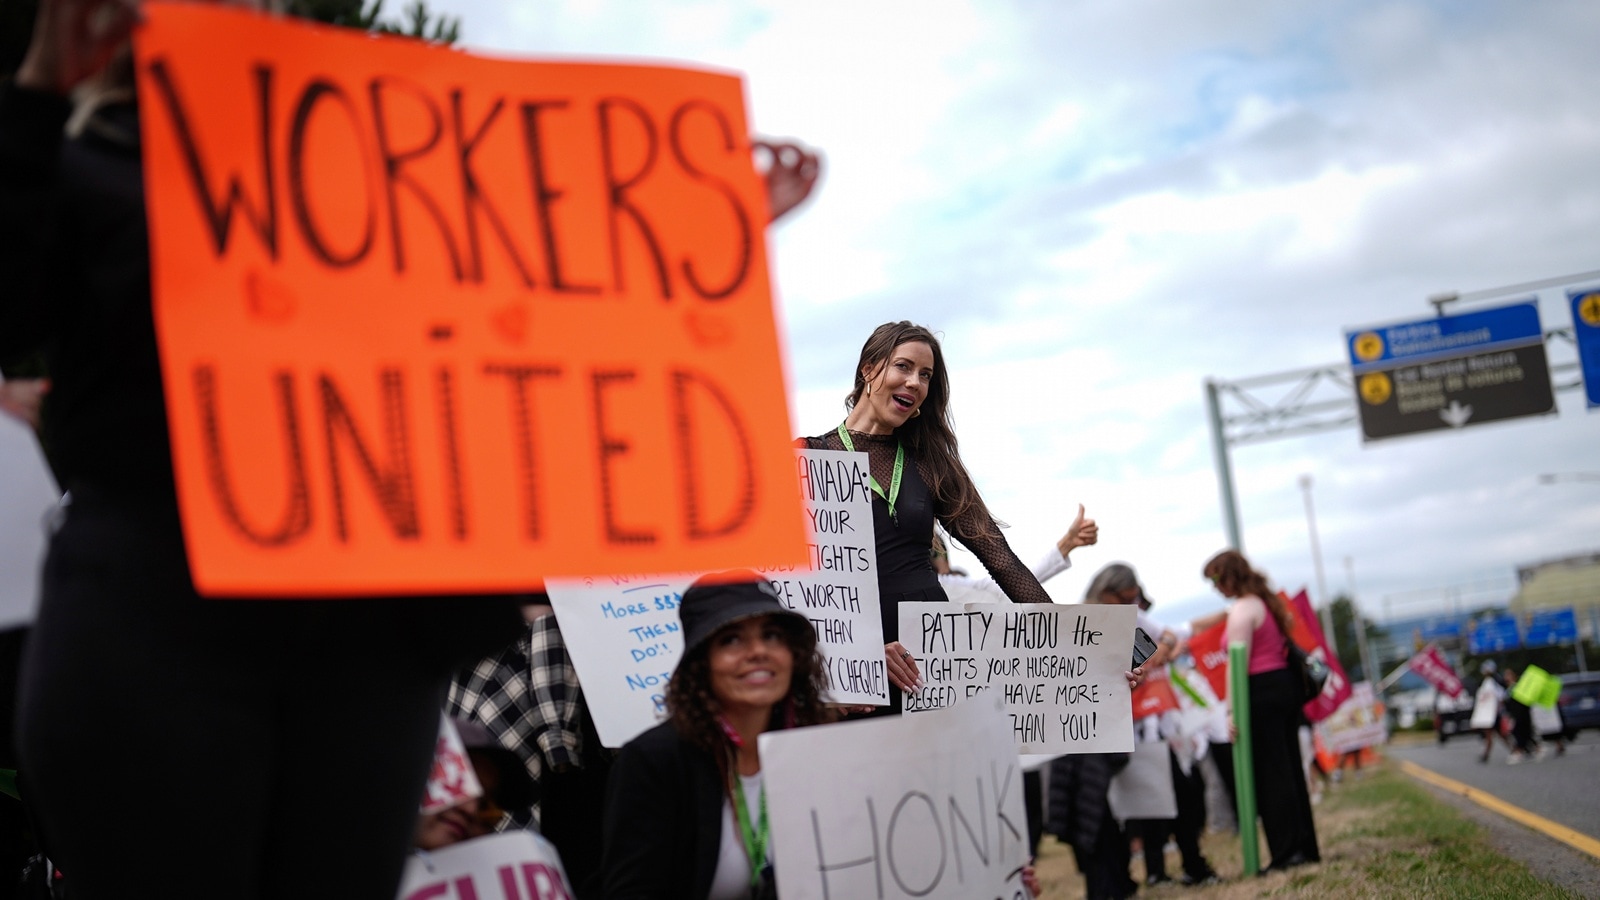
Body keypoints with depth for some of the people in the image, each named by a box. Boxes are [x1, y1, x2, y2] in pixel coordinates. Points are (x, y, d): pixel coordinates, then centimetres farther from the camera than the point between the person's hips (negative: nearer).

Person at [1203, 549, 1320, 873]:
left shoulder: (1242, 610, -14)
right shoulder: (1269, 601, 15)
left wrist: (1233, 709, -18)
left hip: (1261, 691, -9)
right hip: (1286, 684, 10)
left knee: (1270, 772, -5)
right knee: (1290, 767, 13)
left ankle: (1287, 852, -4)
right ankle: (1306, 847, 17)